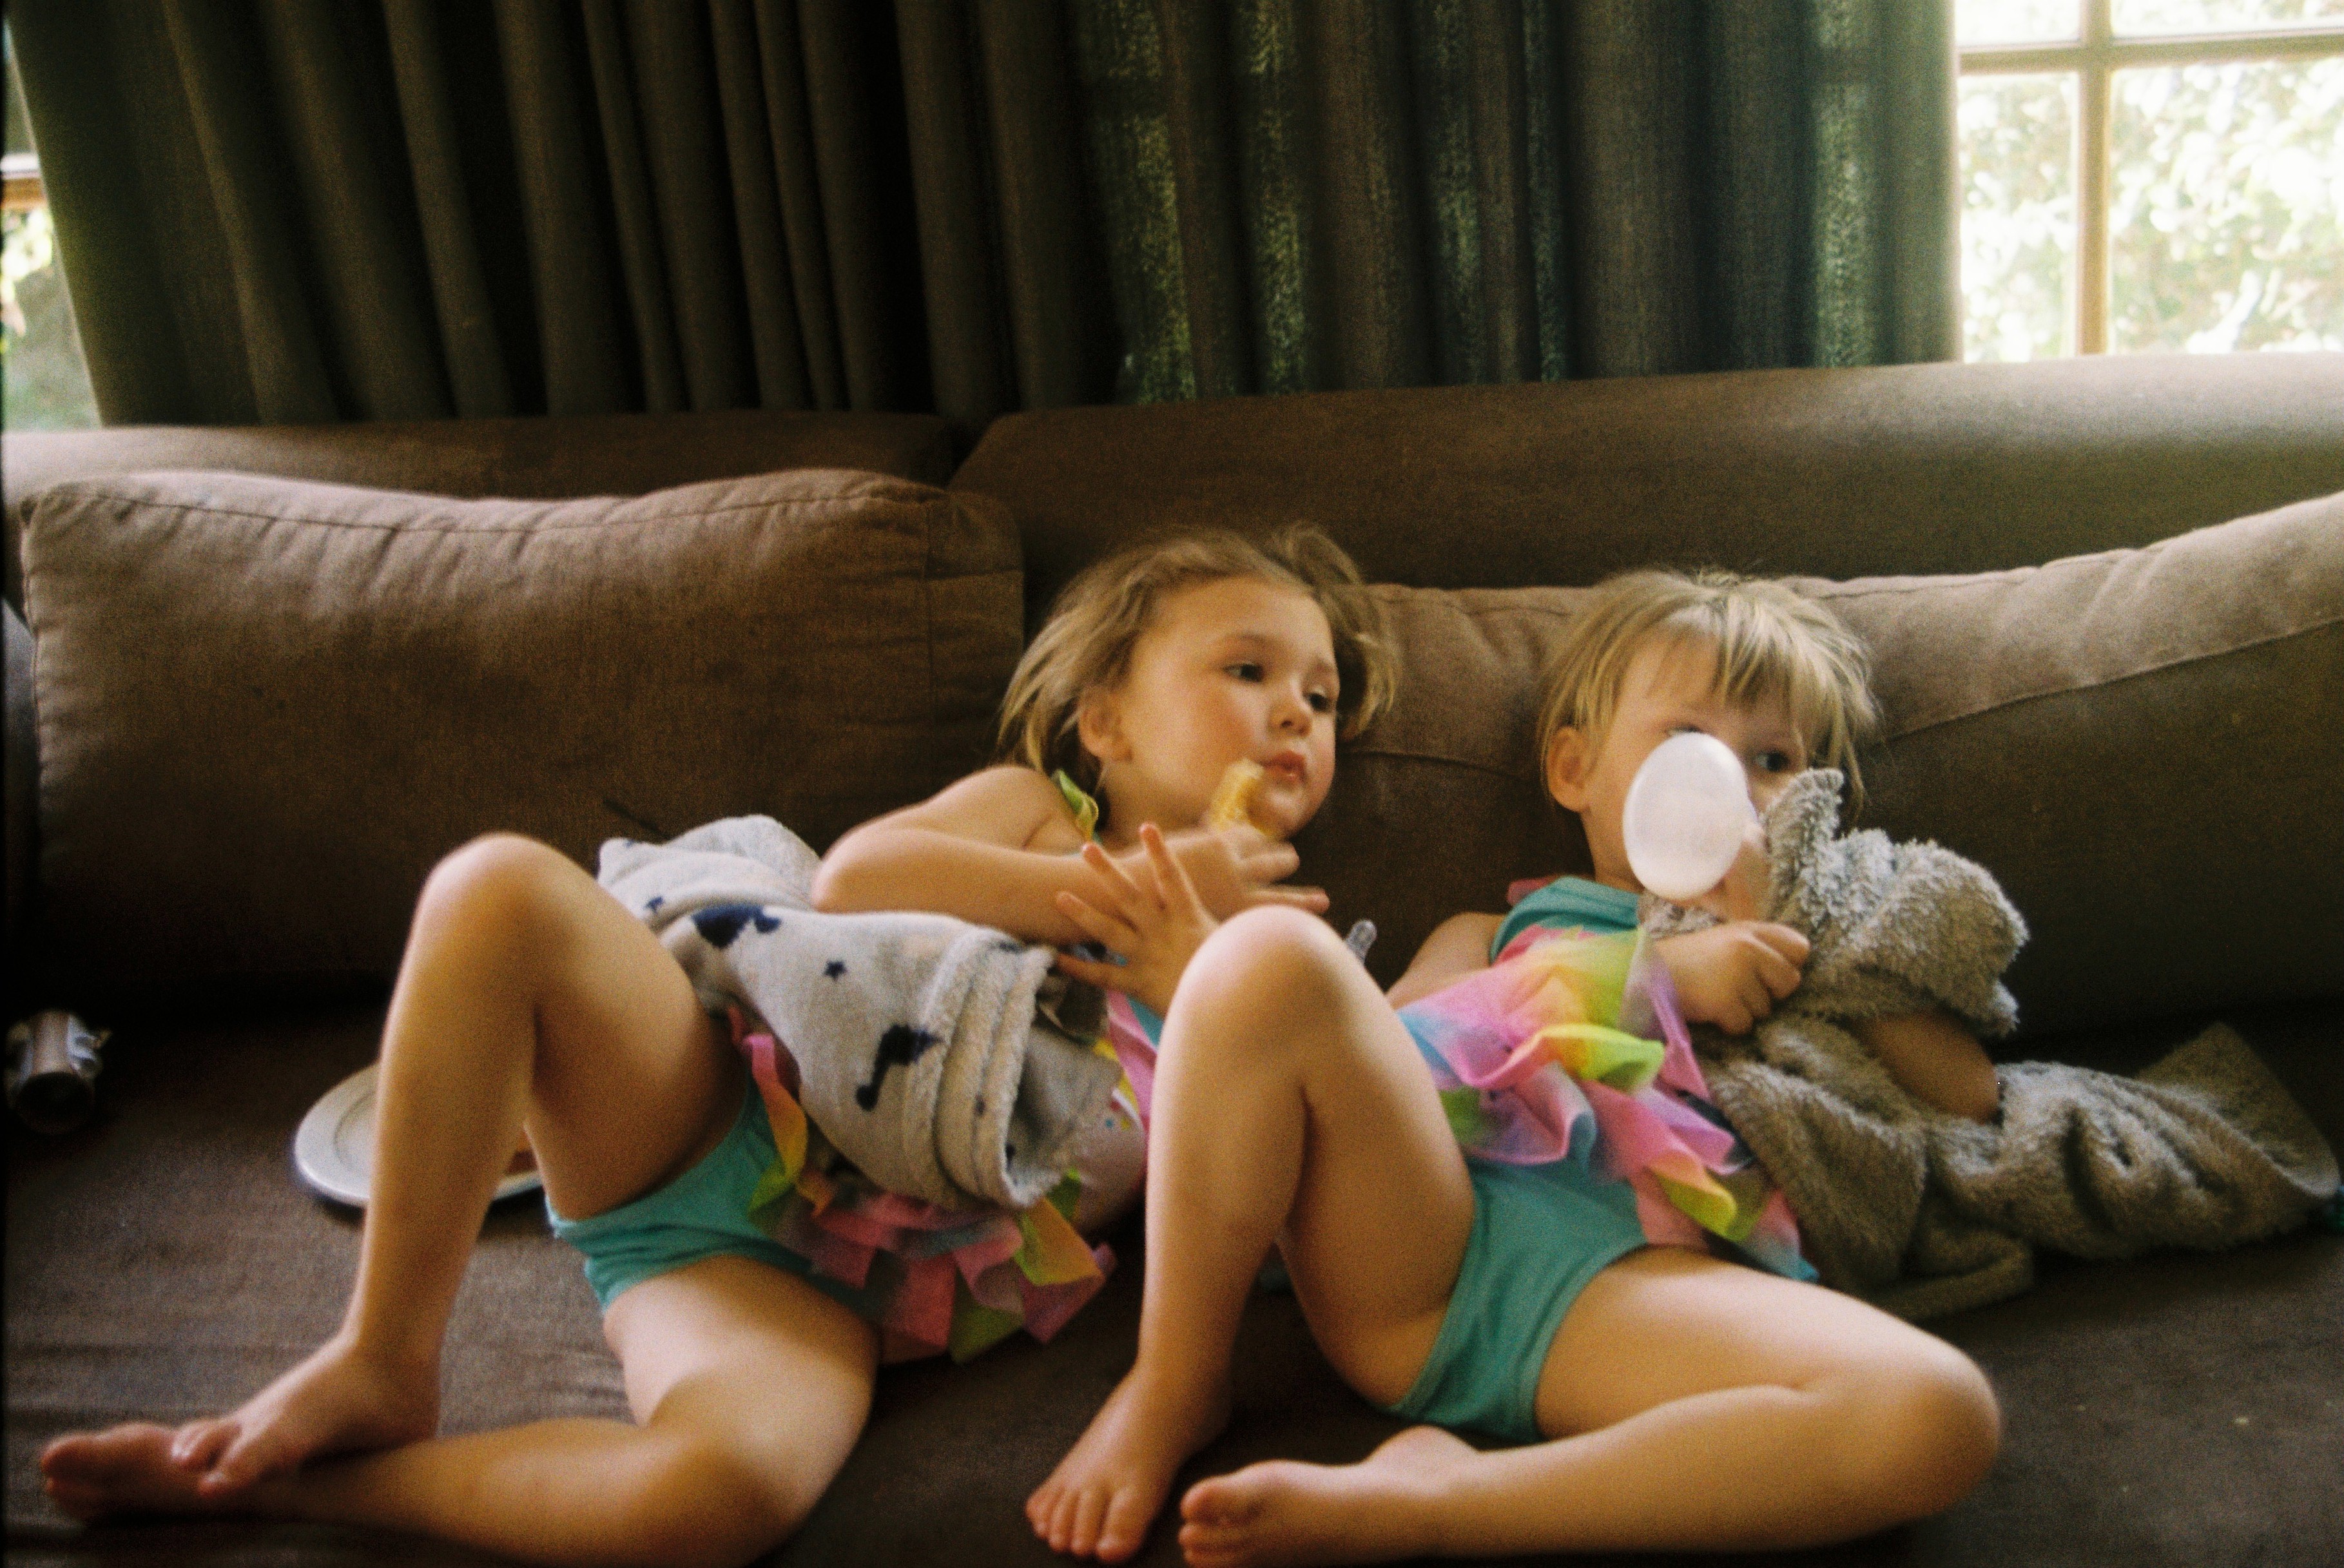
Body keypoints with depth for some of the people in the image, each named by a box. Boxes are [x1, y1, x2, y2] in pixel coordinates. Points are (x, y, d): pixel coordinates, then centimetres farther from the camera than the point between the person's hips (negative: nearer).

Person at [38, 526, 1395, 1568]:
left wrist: (1168, 947, -9)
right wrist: (1104, 890, -2)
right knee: (501, 886, -26)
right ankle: (383, 1371, -14)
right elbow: (851, 881, -3)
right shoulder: (1033, 810, 18)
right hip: (717, 1120, 2)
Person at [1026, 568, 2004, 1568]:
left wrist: (1781, 923, 13)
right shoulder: (1501, 928, 33)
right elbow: (1378, 1035, 10)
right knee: (1271, 952, -24)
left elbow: (1965, 1091, 18)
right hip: (1416, 1232, 1)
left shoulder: (1788, 955, 35)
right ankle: (1173, 1386, -13)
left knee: (1941, 1413, -32)